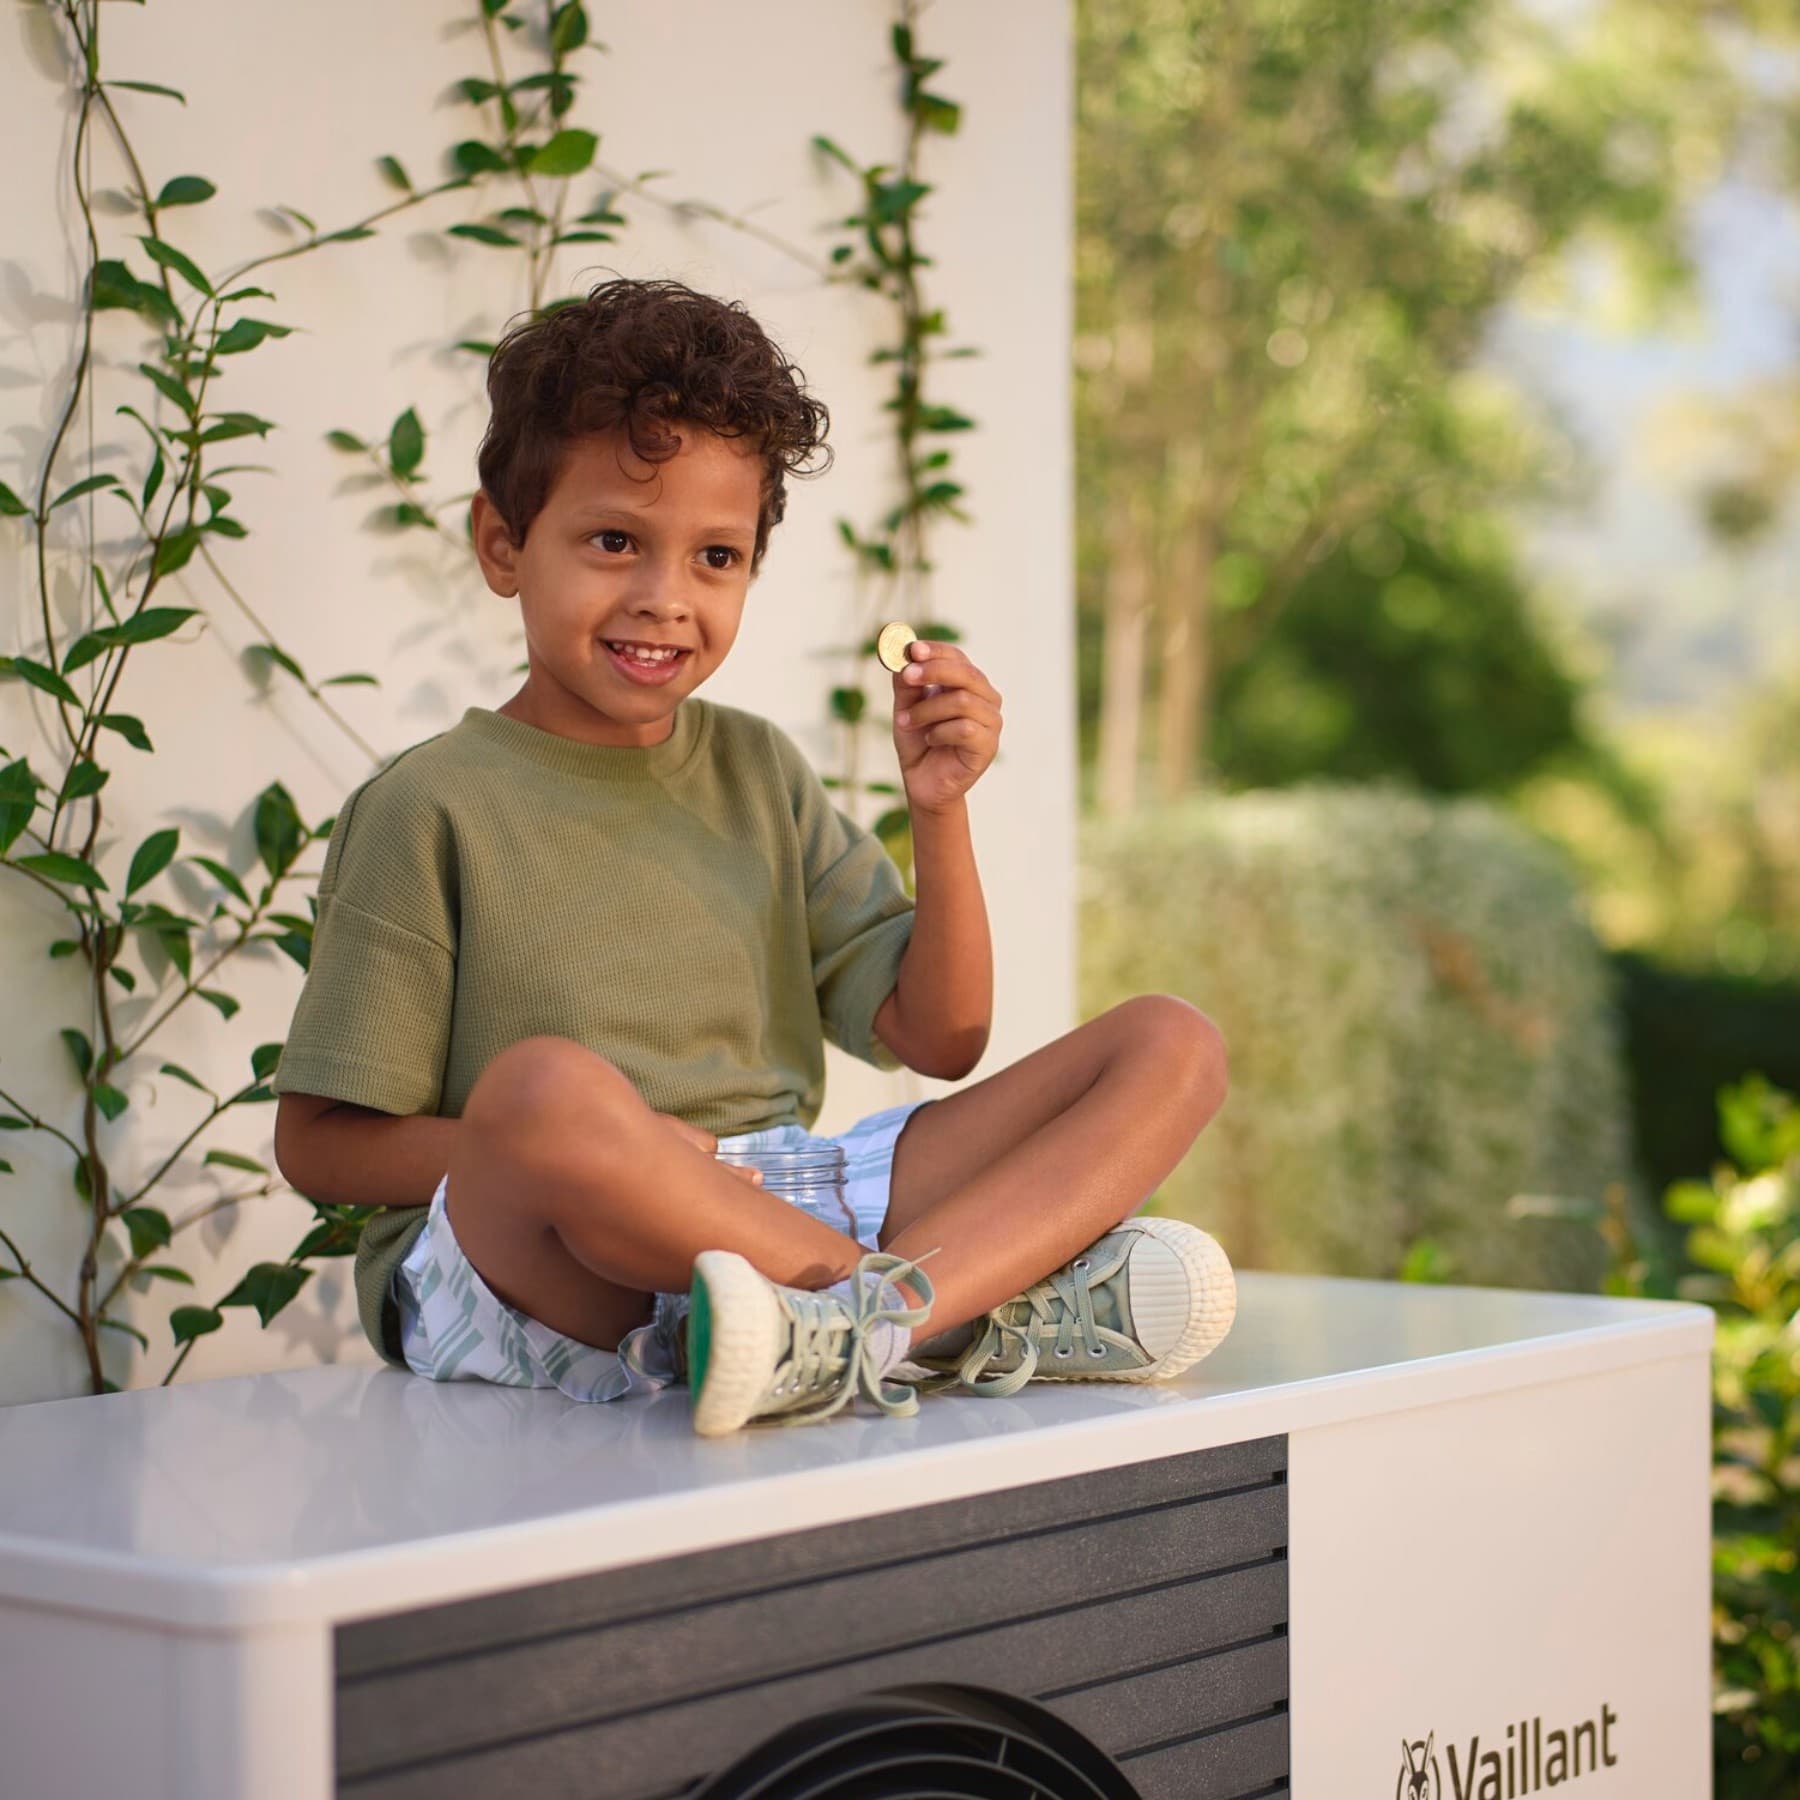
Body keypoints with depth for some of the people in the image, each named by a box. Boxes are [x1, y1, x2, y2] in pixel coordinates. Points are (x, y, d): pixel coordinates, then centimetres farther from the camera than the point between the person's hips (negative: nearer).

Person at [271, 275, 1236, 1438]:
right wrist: (597, 1151, -17)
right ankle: (999, 1307, -24)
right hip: (521, 1269, -6)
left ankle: (870, 1319, -31)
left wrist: (940, 809, -1)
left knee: (1173, 1045, -4)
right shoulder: (433, 810, 0)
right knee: (544, 1085, -40)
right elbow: (319, 1143, -3)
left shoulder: (758, 772, 17)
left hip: (782, 1219, 6)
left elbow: (941, 1039, 14)